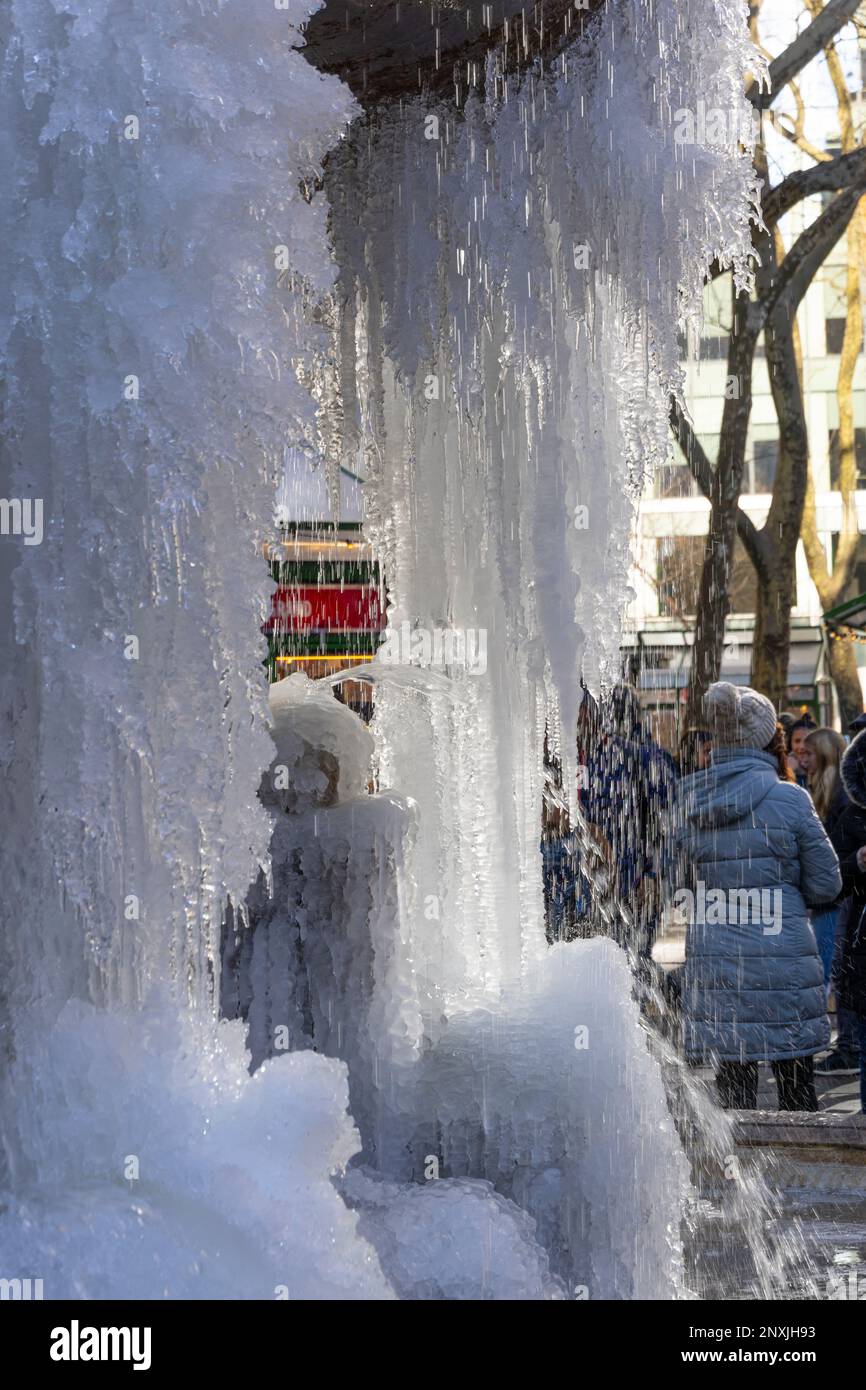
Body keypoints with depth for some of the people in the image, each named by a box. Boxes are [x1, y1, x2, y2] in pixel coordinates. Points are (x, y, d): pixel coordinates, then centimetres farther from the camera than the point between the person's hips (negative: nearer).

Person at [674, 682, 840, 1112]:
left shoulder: (691, 799, 3)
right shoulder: (789, 799, -8)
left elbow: (680, 877, 13)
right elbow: (826, 884, -2)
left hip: (711, 961, 3)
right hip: (782, 961, -3)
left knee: (733, 1093, 10)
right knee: (796, 1092, 7)